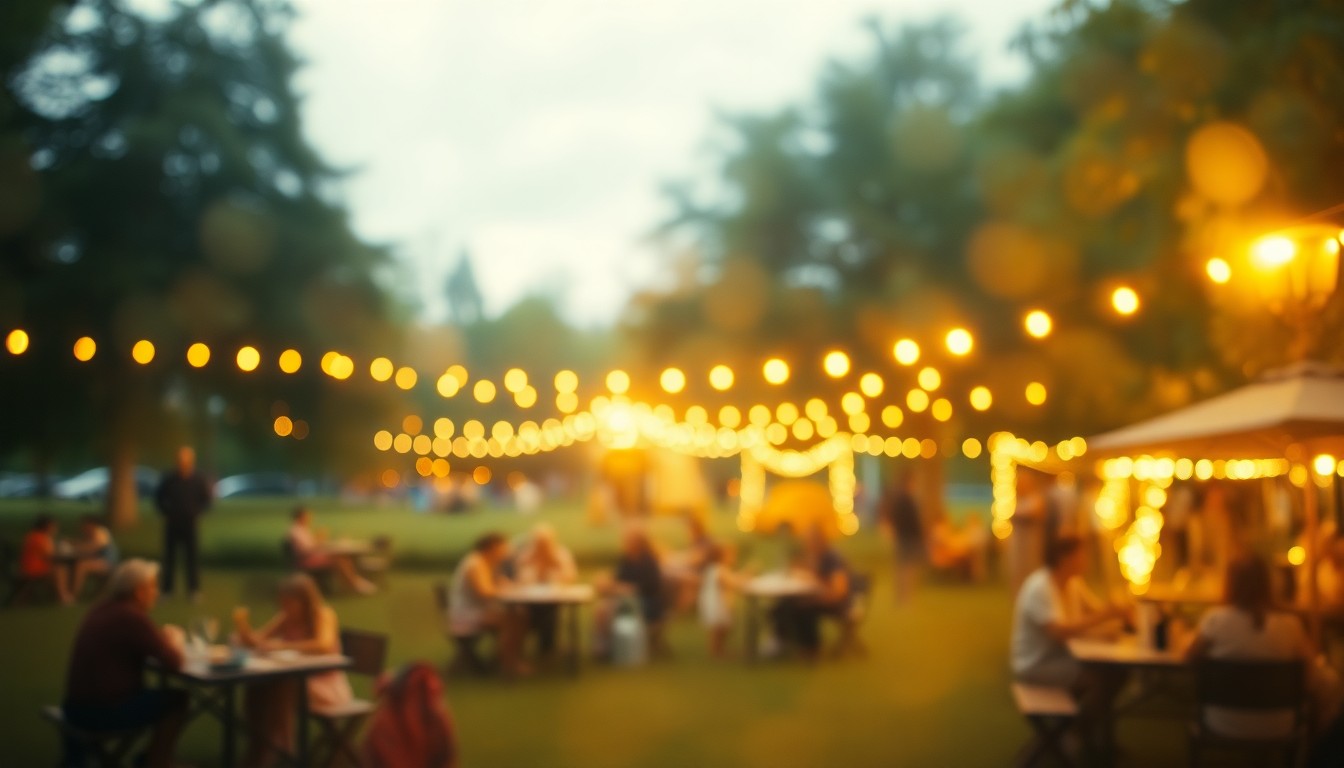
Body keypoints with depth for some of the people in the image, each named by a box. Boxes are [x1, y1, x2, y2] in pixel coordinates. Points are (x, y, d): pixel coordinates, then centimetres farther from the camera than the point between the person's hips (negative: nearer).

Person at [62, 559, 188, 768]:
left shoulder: (101, 610, 9)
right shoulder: (132, 617, -16)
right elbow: (173, 661, -15)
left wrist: (163, 638, 9)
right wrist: (175, 640, 6)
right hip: (104, 712, -8)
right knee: (177, 699, 4)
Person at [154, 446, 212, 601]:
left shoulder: (198, 479, -6)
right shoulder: (169, 478, -6)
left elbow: (207, 499, 5)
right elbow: (159, 497, 7)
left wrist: (197, 512, -5)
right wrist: (165, 512, -1)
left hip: (190, 524, 0)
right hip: (172, 524, 1)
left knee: (192, 557, 2)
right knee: (169, 556, 6)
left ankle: (194, 589, 10)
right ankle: (167, 589, 16)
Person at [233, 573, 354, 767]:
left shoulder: (324, 615, -14)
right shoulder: (285, 618, 4)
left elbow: (325, 645, -34)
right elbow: (254, 641, 4)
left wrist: (283, 646, -35)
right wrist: (243, 626, -18)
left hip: (325, 683, -6)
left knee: (280, 690, -32)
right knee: (256, 688, -21)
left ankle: (279, 750, -20)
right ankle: (258, 752, -11)